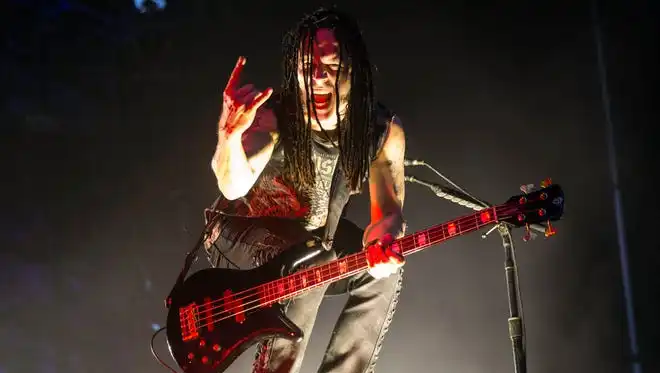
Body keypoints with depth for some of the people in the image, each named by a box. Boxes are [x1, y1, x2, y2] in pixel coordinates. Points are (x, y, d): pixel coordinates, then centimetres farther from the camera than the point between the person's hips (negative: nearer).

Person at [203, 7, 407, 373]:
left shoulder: (383, 130, -18)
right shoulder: (272, 115, -30)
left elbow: (389, 209, -14)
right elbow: (234, 187, -45)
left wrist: (381, 242, -39)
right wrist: (229, 136, -67)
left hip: (317, 235, 5)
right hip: (242, 229, -5)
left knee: (384, 274, -11)